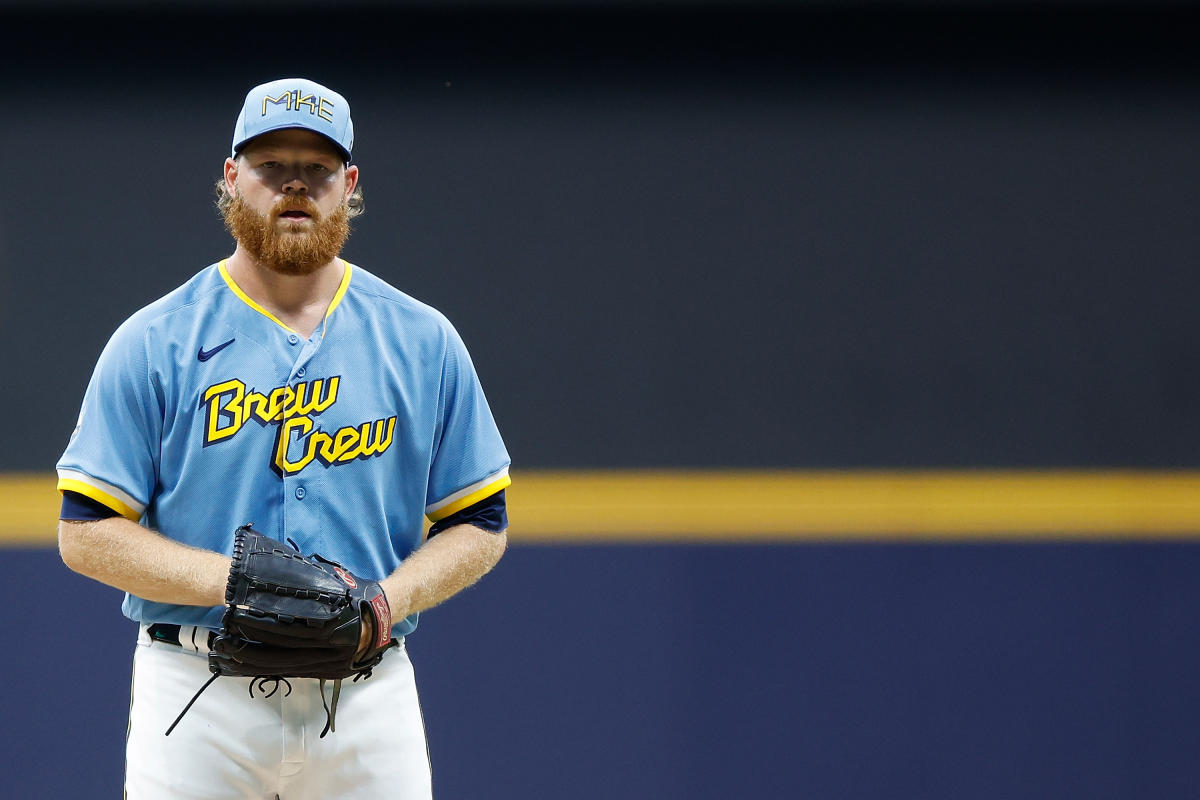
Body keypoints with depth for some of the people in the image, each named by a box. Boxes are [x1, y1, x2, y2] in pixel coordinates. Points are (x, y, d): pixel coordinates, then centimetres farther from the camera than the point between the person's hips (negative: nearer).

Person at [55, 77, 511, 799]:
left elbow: (480, 525, 10)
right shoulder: (153, 342, 2)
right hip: (199, 701, -2)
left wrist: (385, 603, -9)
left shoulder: (422, 341, 8)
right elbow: (88, 531, -2)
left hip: (368, 693, 2)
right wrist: (234, 580, -16)